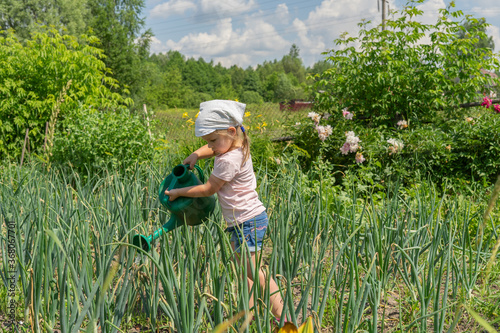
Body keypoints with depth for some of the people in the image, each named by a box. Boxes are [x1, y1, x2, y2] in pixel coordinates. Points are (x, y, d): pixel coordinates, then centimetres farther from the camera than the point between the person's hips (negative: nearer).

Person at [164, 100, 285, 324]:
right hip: (240, 221, 10)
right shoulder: (232, 147, 8)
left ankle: (283, 316, -2)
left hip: (248, 222, -10)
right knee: (242, 269, 14)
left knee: (255, 273, -8)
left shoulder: (229, 160, -22)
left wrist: (177, 193, -3)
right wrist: (196, 155, 7)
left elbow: (208, 189, -13)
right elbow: (210, 150, 28)